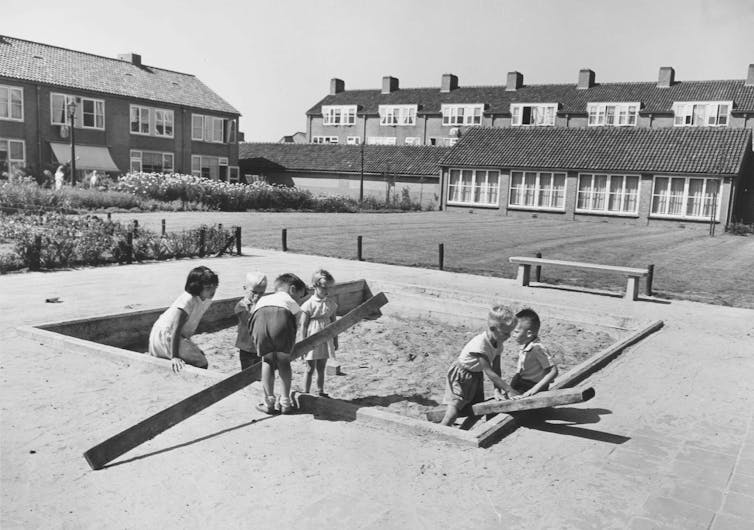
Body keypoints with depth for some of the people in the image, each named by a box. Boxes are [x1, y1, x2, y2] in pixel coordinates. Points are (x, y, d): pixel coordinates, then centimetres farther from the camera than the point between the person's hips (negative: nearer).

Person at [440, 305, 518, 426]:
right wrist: (510, 390, -32)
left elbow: (496, 368, -5)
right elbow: (490, 373, -33)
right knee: (454, 408, -17)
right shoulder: (480, 344, -34)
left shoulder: (498, 343, -9)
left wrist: (497, 390, -16)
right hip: (460, 375, -8)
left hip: (476, 375, 8)